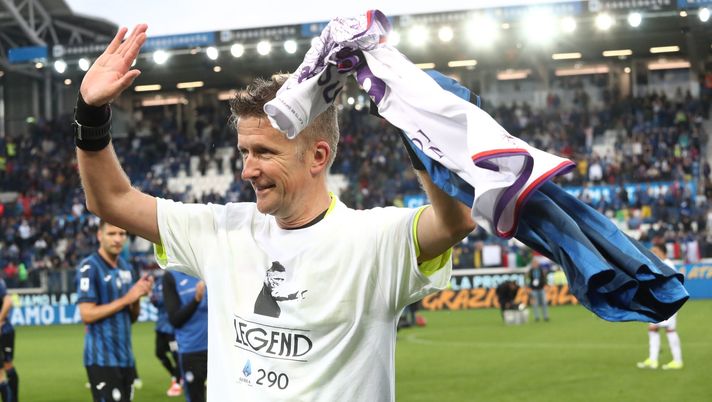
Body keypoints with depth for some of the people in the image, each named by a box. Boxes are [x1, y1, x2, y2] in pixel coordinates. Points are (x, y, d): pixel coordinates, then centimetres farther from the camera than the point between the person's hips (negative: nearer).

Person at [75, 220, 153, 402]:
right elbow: (87, 314, -17)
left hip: (125, 356, 7)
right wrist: (126, 299, -16)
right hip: (102, 358, -7)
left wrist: (138, 297, -4)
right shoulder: (89, 267, -10)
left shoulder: (126, 268, 12)